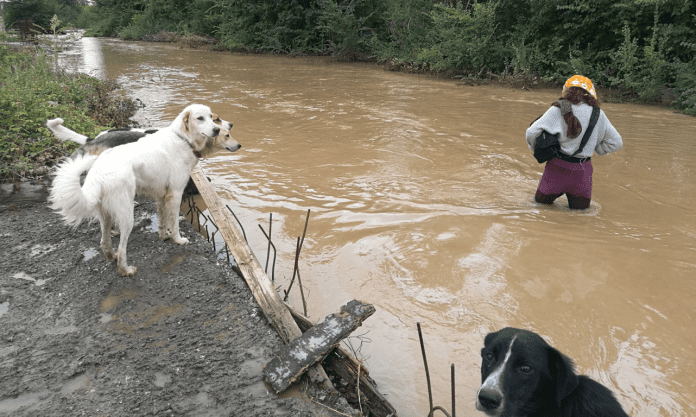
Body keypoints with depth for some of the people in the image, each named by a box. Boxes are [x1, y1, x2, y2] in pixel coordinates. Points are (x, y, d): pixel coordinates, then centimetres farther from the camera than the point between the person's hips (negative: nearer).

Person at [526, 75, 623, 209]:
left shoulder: (557, 110, -8)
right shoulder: (598, 115, 2)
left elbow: (532, 133, -11)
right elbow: (616, 143, 9)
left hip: (558, 166, -2)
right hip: (582, 169, 2)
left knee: (541, 201, 18)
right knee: (580, 208, 21)